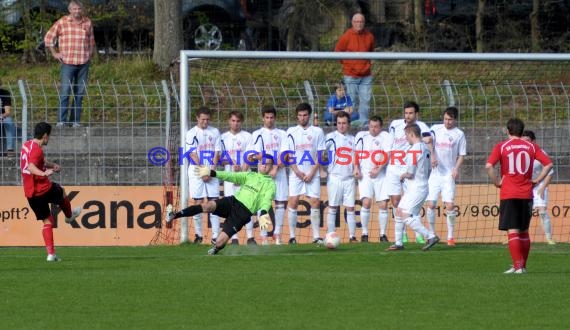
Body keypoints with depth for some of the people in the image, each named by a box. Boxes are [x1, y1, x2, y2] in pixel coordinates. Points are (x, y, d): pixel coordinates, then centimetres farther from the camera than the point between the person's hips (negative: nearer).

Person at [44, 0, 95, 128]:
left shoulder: (88, 23, 8)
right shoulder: (62, 22, 0)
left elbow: (91, 41, 22)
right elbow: (48, 38, 7)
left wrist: (90, 54, 15)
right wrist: (54, 53, 3)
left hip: (84, 63, 3)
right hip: (68, 63, -3)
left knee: (80, 93, 4)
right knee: (65, 92, -9)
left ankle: (75, 120, 9)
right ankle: (62, 120, -6)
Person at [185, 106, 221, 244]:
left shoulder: (214, 132, 7)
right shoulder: (191, 133, 0)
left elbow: (217, 154, 3)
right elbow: (193, 154, -6)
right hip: (196, 172, -1)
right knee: (197, 203, 0)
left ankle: (215, 235, -6)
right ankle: (198, 235, 8)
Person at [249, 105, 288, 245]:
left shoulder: (282, 134, 12)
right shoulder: (257, 134, 7)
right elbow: (259, 155, 1)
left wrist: (276, 168, -10)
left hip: (280, 172, 2)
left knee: (281, 202, 0)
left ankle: (277, 234, 6)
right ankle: (263, 236, -5)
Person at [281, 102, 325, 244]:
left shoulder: (317, 132, 6)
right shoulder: (291, 132, 6)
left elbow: (320, 155, 3)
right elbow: (287, 155, 4)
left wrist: (312, 172, -7)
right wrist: (297, 171, -6)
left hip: (312, 173, 0)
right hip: (296, 173, 0)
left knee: (315, 202, -5)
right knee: (293, 202, -7)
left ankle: (316, 236, 0)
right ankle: (292, 236, -3)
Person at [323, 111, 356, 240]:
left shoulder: (352, 139, 12)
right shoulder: (330, 137, -1)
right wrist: (322, 170, -12)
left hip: (349, 178, 3)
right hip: (335, 177, -3)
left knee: (350, 208, 2)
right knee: (333, 207, -1)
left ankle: (352, 236, 4)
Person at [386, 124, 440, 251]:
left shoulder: (413, 151, -19)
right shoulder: (425, 148, 11)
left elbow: (410, 173, -20)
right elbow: (429, 170, 18)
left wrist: (402, 176, 1)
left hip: (416, 189, -10)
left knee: (406, 216, -13)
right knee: (399, 212, 16)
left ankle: (431, 236, -18)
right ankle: (398, 243, 20)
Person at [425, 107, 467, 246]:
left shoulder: (459, 134, 3)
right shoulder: (435, 129, 7)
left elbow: (461, 155, 5)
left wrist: (456, 168, -11)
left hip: (449, 174, -2)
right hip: (435, 172, 2)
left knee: (449, 205, -9)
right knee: (430, 204, -3)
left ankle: (450, 236, 0)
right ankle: (431, 234, 11)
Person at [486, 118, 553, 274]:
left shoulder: (501, 146, -1)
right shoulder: (531, 146, 6)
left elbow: (489, 166, -14)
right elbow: (548, 163, 1)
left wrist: (496, 182, -2)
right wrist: (536, 180, 7)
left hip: (508, 195, -3)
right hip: (526, 194, 3)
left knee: (512, 231, -5)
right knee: (524, 231, 15)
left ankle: (518, 265, -15)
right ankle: (522, 265, 20)